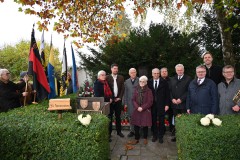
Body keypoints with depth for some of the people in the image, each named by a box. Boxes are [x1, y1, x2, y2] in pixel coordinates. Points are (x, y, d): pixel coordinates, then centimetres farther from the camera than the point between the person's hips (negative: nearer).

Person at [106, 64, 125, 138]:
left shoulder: (121, 77, 7)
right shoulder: (107, 77, 0)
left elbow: (122, 89, 3)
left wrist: (119, 97, -5)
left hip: (118, 99, 2)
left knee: (118, 116, 11)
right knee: (109, 116, 5)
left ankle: (119, 131, 22)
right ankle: (109, 132, 14)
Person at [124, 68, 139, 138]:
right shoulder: (126, 81, 8)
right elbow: (125, 93, 9)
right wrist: (125, 103, 5)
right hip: (130, 102, 3)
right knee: (131, 117, 11)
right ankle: (132, 131, 25)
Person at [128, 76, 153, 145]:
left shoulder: (148, 91, -5)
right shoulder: (136, 89, 6)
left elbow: (150, 102, -7)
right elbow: (133, 100, 5)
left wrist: (142, 108, -14)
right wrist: (137, 107, -10)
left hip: (145, 110, -3)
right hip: (137, 110, 3)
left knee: (145, 125, 5)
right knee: (136, 125, 4)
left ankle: (145, 138, 25)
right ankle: (136, 139, 20)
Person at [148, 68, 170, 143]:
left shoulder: (164, 82, -1)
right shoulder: (149, 82, 4)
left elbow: (167, 94, -1)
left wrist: (167, 104, -6)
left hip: (161, 105, -1)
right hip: (152, 105, 1)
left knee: (161, 121, 8)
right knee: (153, 121, 9)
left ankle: (161, 136, 23)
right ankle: (154, 135, 25)